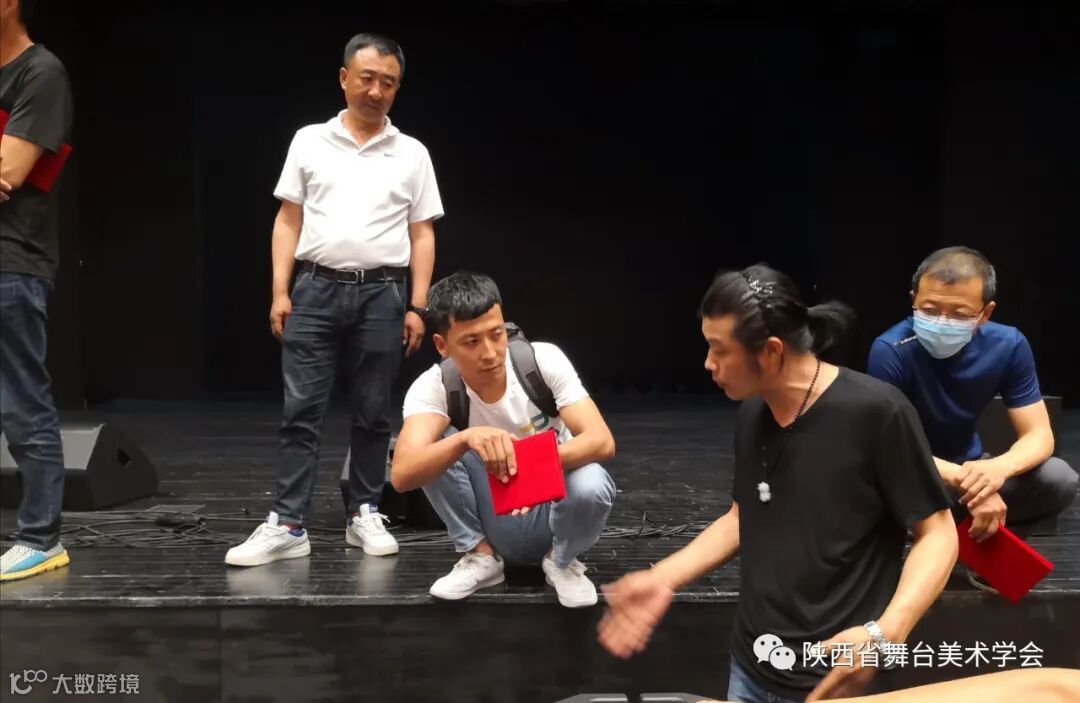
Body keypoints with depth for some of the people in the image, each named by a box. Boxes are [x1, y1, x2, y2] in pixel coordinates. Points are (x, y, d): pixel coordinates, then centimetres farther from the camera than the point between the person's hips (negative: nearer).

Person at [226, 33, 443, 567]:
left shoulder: (412, 153, 7)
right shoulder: (309, 142, 8)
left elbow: (422, 235, 6)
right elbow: (288, 221, 8)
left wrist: (417, 306, -1)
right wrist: (280, 292, -1)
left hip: (381, 294, 0)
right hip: (316, 289, 0)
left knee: (372, 413, 6)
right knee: (301, 411, -1)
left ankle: (364, 514, 18)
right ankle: (287, 526, 1)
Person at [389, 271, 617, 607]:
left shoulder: (544, 360, -20)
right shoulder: (432, 387, -20)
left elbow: (603, 442, -28)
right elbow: (402, 474, -36)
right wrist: (466, 438, -54)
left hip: (553, 509, 0)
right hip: (495, 522, 0)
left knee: (591, 486, -35)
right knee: (440, 445, -25)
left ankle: (561, 560, -2)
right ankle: (481, 554, -5)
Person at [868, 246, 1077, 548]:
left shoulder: (1008, 345, -14)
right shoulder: (890, 351, -26)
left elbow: (1039, 434, -12)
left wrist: (999, 467, -36)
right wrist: (963, 480, -40)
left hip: (969, 466, 3)